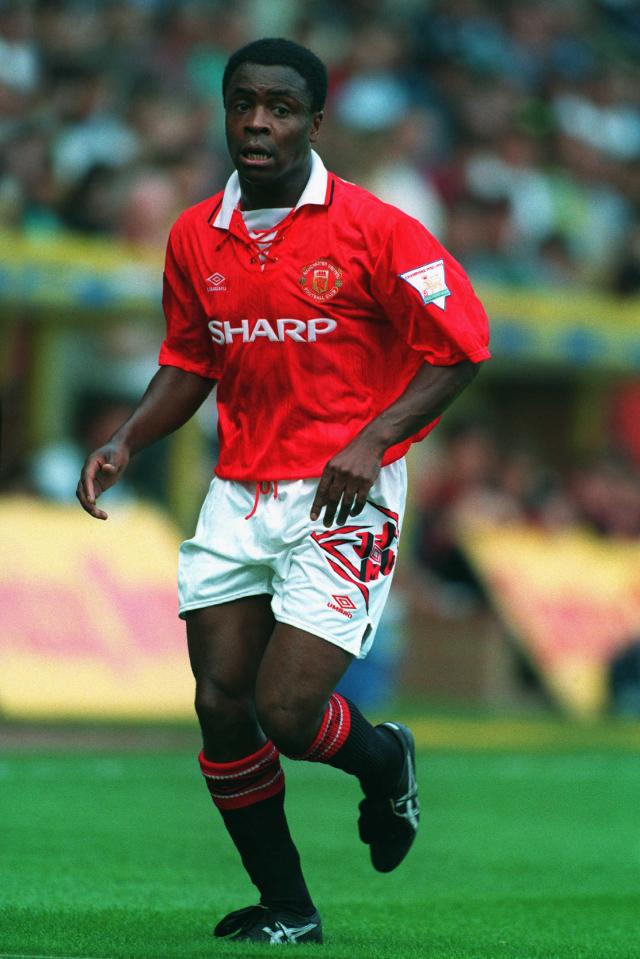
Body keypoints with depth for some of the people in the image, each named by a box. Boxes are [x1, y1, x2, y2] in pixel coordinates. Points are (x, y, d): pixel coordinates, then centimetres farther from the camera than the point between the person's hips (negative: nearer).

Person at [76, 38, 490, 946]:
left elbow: (459, 345, -6)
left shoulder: (373, 230, -10)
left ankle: (384, 762, 23)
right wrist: (127, 442, 2)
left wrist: (373, 439, -16)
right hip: (238, 494, 5)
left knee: (285, 711, -13)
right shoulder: (195, 239, 6)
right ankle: (286, 906, 16)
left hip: (345, 496, -5)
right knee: (222, 707, -1)